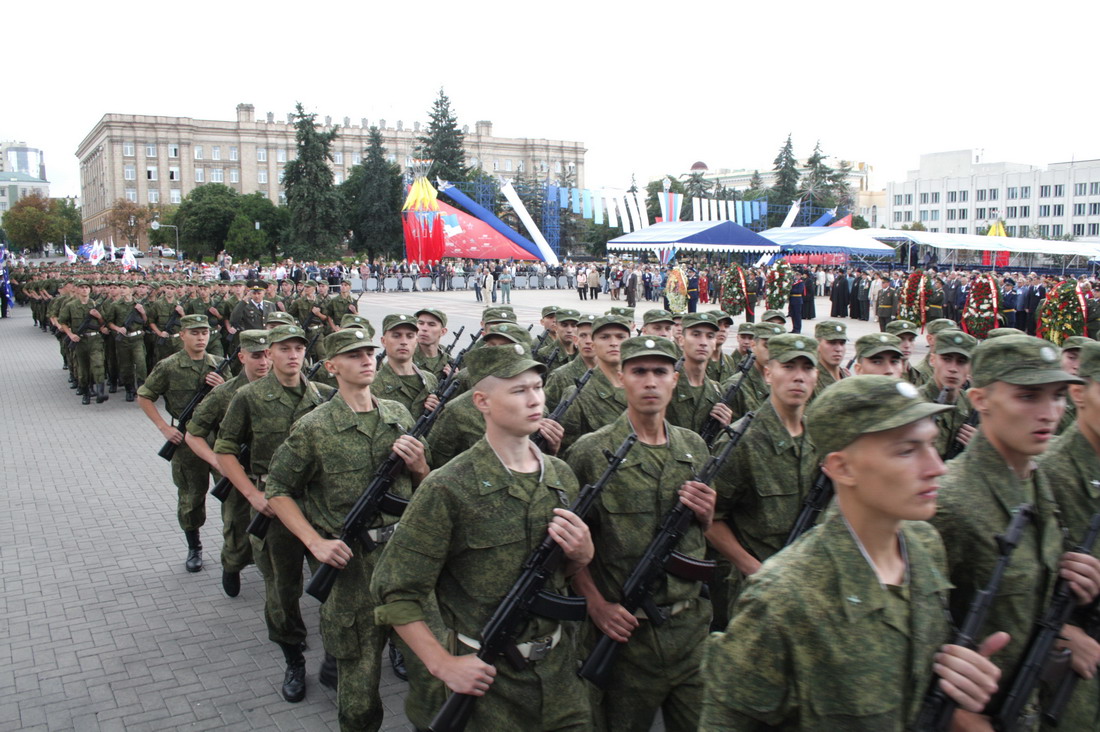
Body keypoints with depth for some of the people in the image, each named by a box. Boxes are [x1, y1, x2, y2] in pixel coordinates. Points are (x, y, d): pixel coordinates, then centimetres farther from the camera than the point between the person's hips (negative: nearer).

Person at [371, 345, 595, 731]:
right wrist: (443, 665, -17)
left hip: (559, 670, 5)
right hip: (487, 677, -5)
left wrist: (582, 554, -8)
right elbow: (393, 588, -14)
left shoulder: (561, 476, 1)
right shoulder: (448, 489, -18)